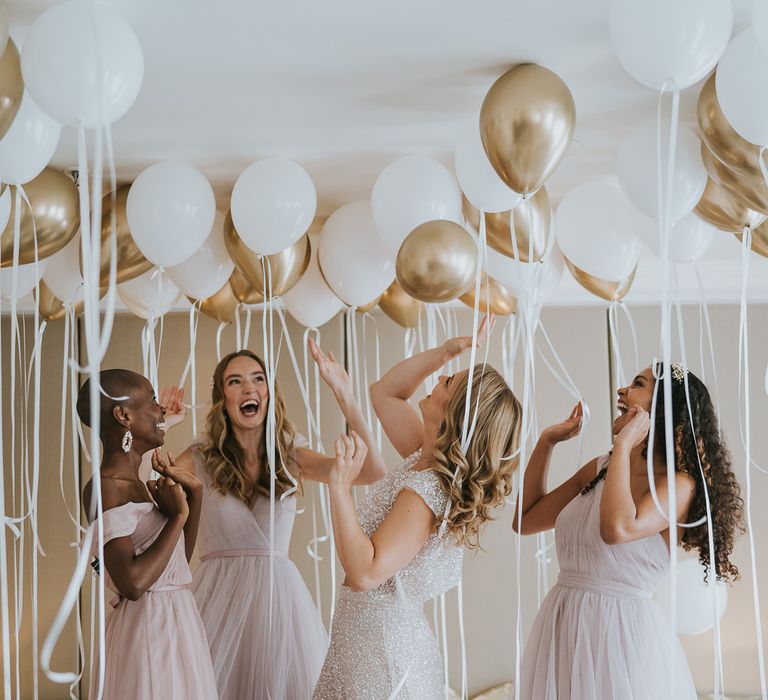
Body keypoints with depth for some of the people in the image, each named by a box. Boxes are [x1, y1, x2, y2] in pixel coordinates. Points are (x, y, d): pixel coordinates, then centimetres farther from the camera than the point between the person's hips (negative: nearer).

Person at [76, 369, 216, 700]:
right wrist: (178, 514, -16)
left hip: (177, 626, 9)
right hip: (148, 631, -9)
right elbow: (132, 582, -27)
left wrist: (193, 493, 11)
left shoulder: (141, 486, 12)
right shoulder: (104, 488, -16)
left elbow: (179, 558, 21)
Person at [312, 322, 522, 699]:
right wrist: (447, 350, 5)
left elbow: (364, 573, -32)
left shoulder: (426, 494, -24)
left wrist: (339, 487, -35)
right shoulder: (423, 458, 2)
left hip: (383, 645, -9)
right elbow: (384, 392, 18)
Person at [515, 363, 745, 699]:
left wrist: (624, 444, -20)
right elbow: (526, 520, 16)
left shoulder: (679, 485, -11)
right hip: (562, 626, 7)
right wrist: (547, 441, 12)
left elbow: (617, 529, -30)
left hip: (623, 631, -6)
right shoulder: (600, 469, 9)